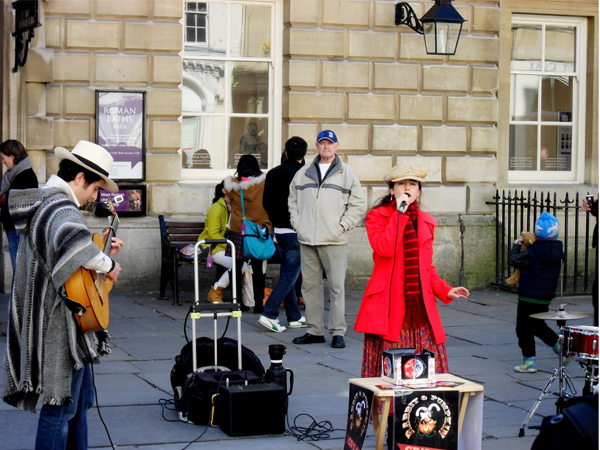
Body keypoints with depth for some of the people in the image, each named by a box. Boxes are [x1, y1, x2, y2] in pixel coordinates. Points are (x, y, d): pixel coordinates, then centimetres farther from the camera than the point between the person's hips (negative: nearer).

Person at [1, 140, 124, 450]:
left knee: (80, 400, 21)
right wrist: (107, 265, -28)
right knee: (61, 407, -3)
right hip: (60, 327, -11)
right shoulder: (62, 209, -21)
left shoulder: (41, 203, 13)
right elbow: (73, 242, -45)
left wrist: (99, 249, 14)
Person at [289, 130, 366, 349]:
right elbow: (293, 200, 21)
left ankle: (338, 332, 1)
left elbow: (357, 205, 3)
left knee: (336, 287, -4)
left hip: (334, 241, -4)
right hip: (306, 240, 4)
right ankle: (314, 330, 15)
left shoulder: (347, 174, 5)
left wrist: (342, 226, -6)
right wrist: (297, 223, 7)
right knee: (310, 285, 7)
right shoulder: (303, 173, 14)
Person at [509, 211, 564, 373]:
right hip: (546, 297, 6)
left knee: (524, 329, 4)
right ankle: (559, 345, 14)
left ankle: (529, 362, 5)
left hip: (529, 297, -6)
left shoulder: (532, 252, -18)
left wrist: (516, 245, 8)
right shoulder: (558, 252, 0)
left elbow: (513, 260, -10)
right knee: (538, 325, 25)